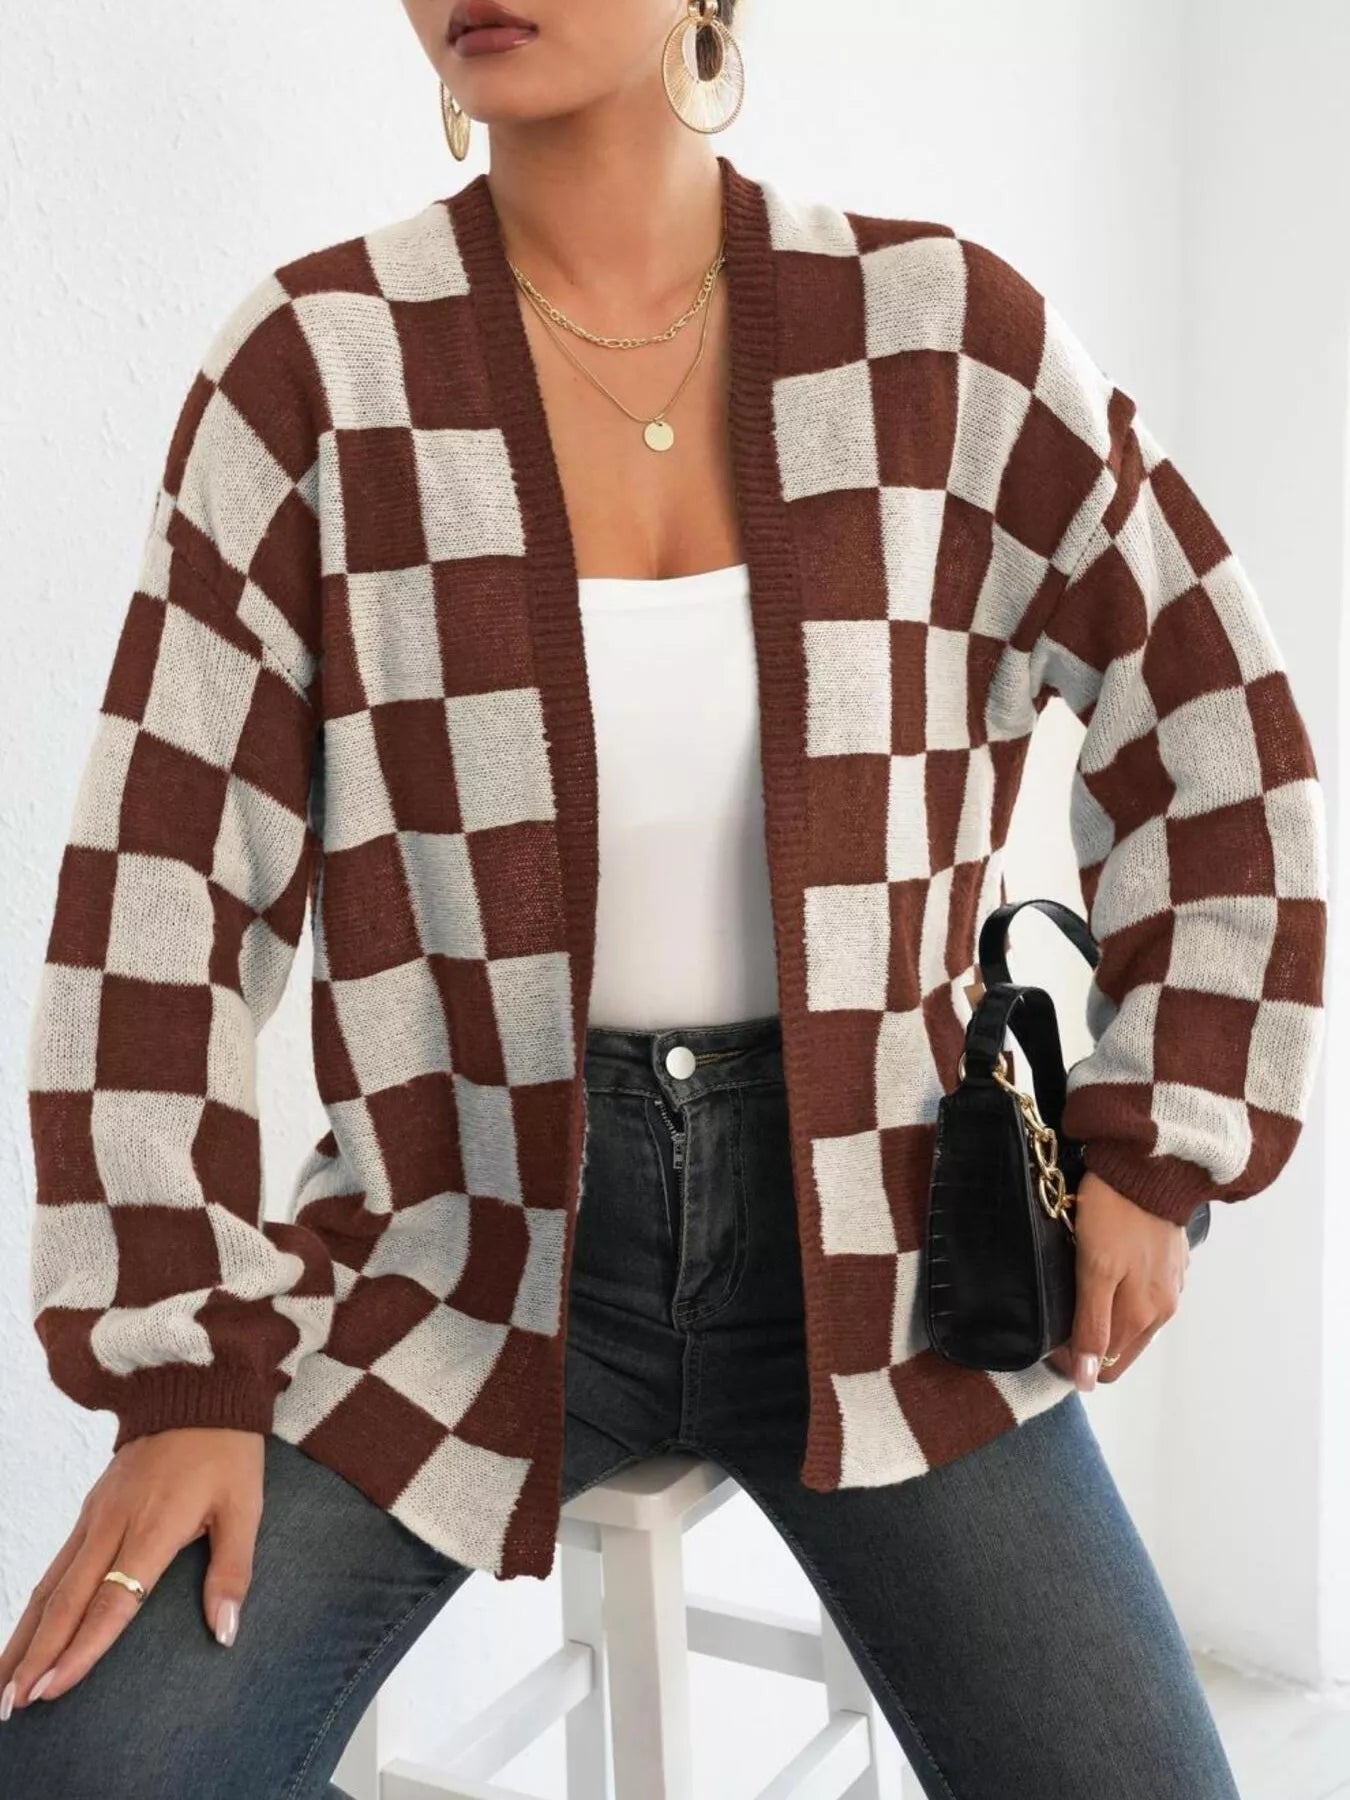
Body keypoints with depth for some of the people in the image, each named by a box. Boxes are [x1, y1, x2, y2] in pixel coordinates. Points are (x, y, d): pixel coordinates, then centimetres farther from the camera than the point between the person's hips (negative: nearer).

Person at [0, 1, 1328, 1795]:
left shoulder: (939, 330, -5)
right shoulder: (318, 363, -8)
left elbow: (1218, 727, 4)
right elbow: (166, 886, -7)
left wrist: (1155, 1153, 1)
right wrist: (187, 1369, -9)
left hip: (872, 1226, 1)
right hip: (478, 1236, 0)